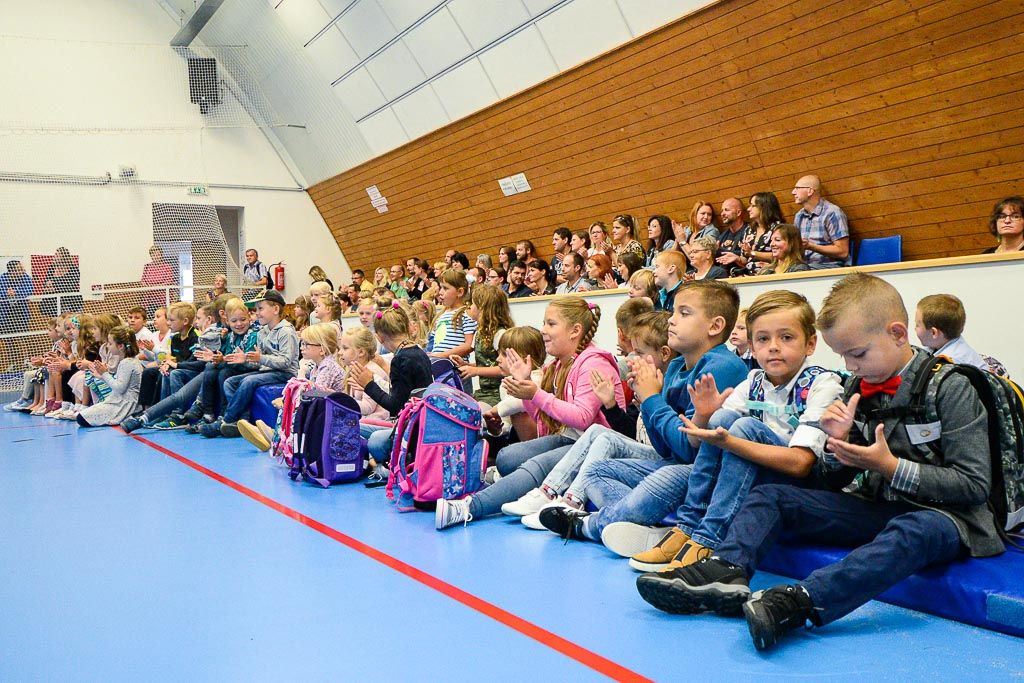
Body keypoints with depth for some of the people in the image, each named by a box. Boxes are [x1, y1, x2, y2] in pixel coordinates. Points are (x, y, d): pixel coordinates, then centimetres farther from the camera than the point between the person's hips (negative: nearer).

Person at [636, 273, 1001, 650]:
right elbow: (835, 484, 12)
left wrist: (892, 467, -19)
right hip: (874, 507, 7)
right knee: (769, 496, -4)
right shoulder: (858, 387, 8)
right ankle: (727, 573, -31)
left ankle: (800, 600, -57)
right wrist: (838, 442, -9)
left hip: (941, 512, -6)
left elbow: (975, 485, -14)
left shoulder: (949, 387, -9)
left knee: (917, 530, -42)